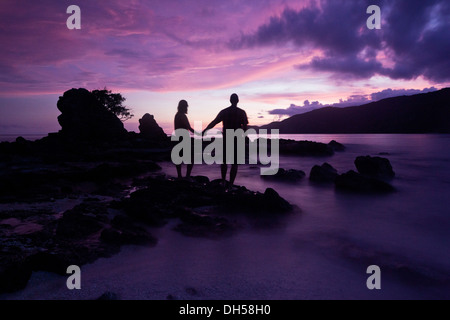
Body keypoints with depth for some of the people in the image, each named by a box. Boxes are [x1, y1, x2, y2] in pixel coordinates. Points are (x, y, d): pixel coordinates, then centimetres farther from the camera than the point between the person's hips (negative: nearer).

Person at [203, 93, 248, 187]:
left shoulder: (224, 112, 0)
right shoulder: (242, 112, -3)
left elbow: (213, 123, 0)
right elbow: (245, 127, -7)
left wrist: (204, 131, 8)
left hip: (226, 140, 1)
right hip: (237, 141, -1)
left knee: (224, 161, 19)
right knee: (234, 163, 4)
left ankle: (223, 181, 24)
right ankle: (231, 185, 1)